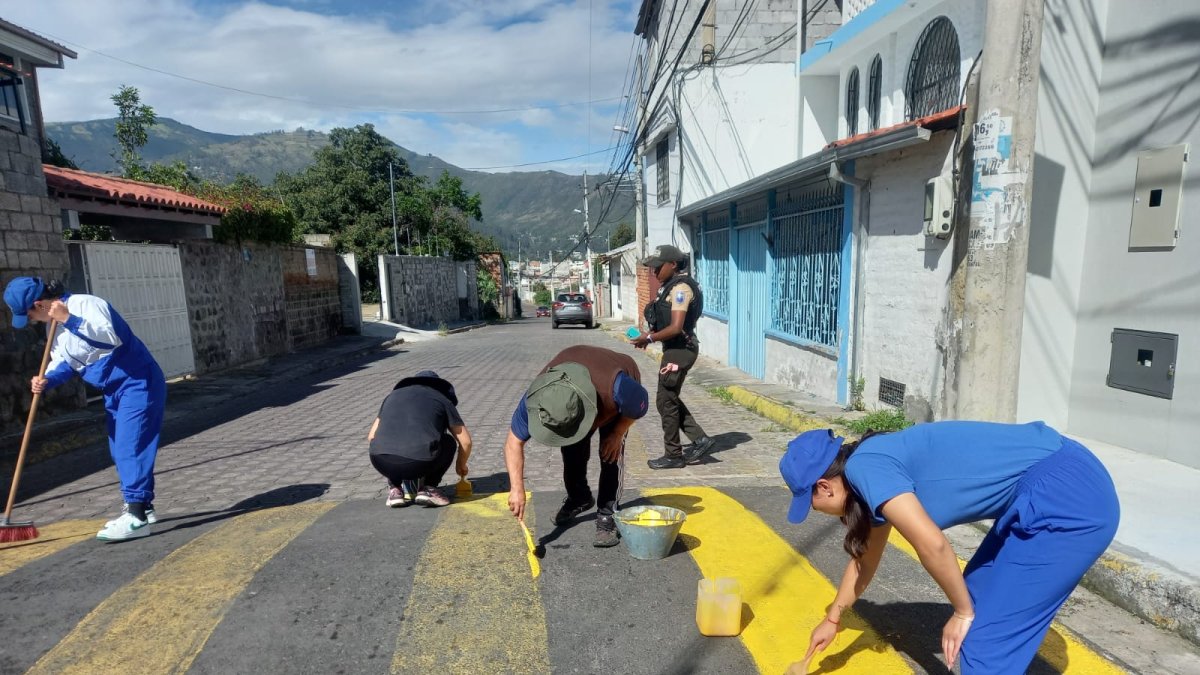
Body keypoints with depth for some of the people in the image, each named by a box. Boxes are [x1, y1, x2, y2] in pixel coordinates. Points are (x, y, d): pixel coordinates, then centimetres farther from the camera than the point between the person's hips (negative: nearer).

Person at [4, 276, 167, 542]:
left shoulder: (85, 304, -19)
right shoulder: (54, 325, 11)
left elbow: (111, 340, -34)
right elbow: (64, 361, 14)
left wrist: (69, 319, -37)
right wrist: (46, 381, -5)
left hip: (139, 382, -10)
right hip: (114, 390, 10)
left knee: (129, 446, -14)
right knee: (120, 450, 14)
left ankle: (136, 517, -15)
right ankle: (143, 506, 24)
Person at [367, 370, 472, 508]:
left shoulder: (393, 395, 28)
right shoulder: (442, 399, 21)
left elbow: (372, 436, 28)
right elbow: (466, 441, 19)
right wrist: (461, 465, 39)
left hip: (381, 462, 3)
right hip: (419, 464, -3)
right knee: (448, 443, 26)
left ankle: (395, 488, 18)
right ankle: (428, 488, 13)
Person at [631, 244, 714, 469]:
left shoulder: (681, 287, -16)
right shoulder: (671, 286, 15)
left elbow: (676, 327, -23)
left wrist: (649, 338, -13)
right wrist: (650, 336, 5)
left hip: (680, 350, -10)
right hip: (674, 349, 10)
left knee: (666, 401, -2)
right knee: (670, 399, 15)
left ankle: (673, 455, 10)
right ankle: (700, 440, 20)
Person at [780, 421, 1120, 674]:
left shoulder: (862, 466, -13)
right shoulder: (879, 462, 15)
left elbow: (932, 544, -23)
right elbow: (864, 557, 27)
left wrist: (963, 613, -3)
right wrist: (832, 618, 39)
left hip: (1072, 498, -9)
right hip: (1060, 488, 10)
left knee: (988, 641, -2)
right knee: (978, 597, 21)